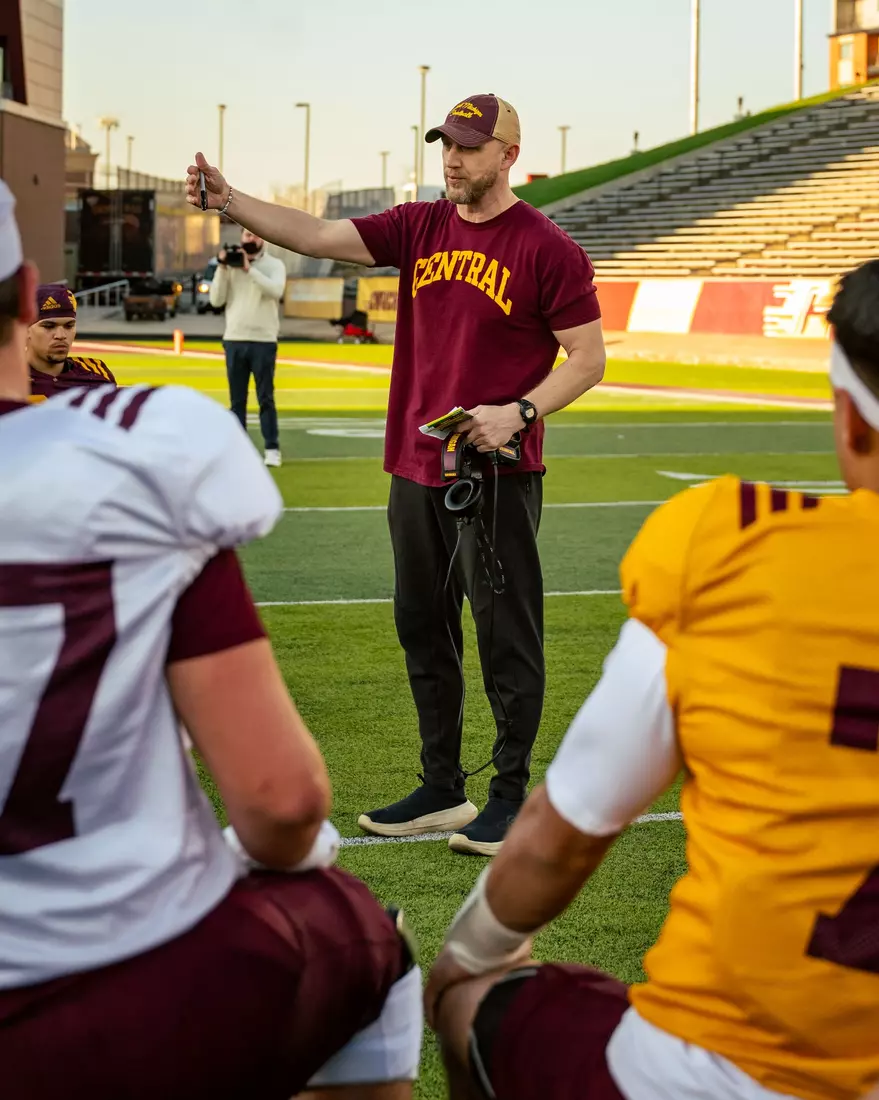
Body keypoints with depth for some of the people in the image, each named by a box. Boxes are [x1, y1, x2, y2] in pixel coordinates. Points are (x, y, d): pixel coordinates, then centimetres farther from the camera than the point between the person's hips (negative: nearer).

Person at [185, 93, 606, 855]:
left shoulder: (547, 249, -8)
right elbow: (319, 236, -1)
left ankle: (512, 798, 12)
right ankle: (443, 791, 26)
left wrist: (519, 413, -20)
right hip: (415, 471, 7)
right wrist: (231, 203, -15)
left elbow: (588, 357, -6)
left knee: (507, 638, -1)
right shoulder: (420, 228, 9)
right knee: (423, 634, 14)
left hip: (498, 474, -6)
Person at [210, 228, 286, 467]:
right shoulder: (230, 265, 9)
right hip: (234, 340, 3)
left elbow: (276, 290, -17)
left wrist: (249, 269, -19)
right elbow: (216, 300, 2)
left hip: (263, 340, -3)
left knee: (266, 398, -3)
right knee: (237, 400, 6)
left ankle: (272, 449, -1)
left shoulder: (274, 265, 2)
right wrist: (222, 268, -7)